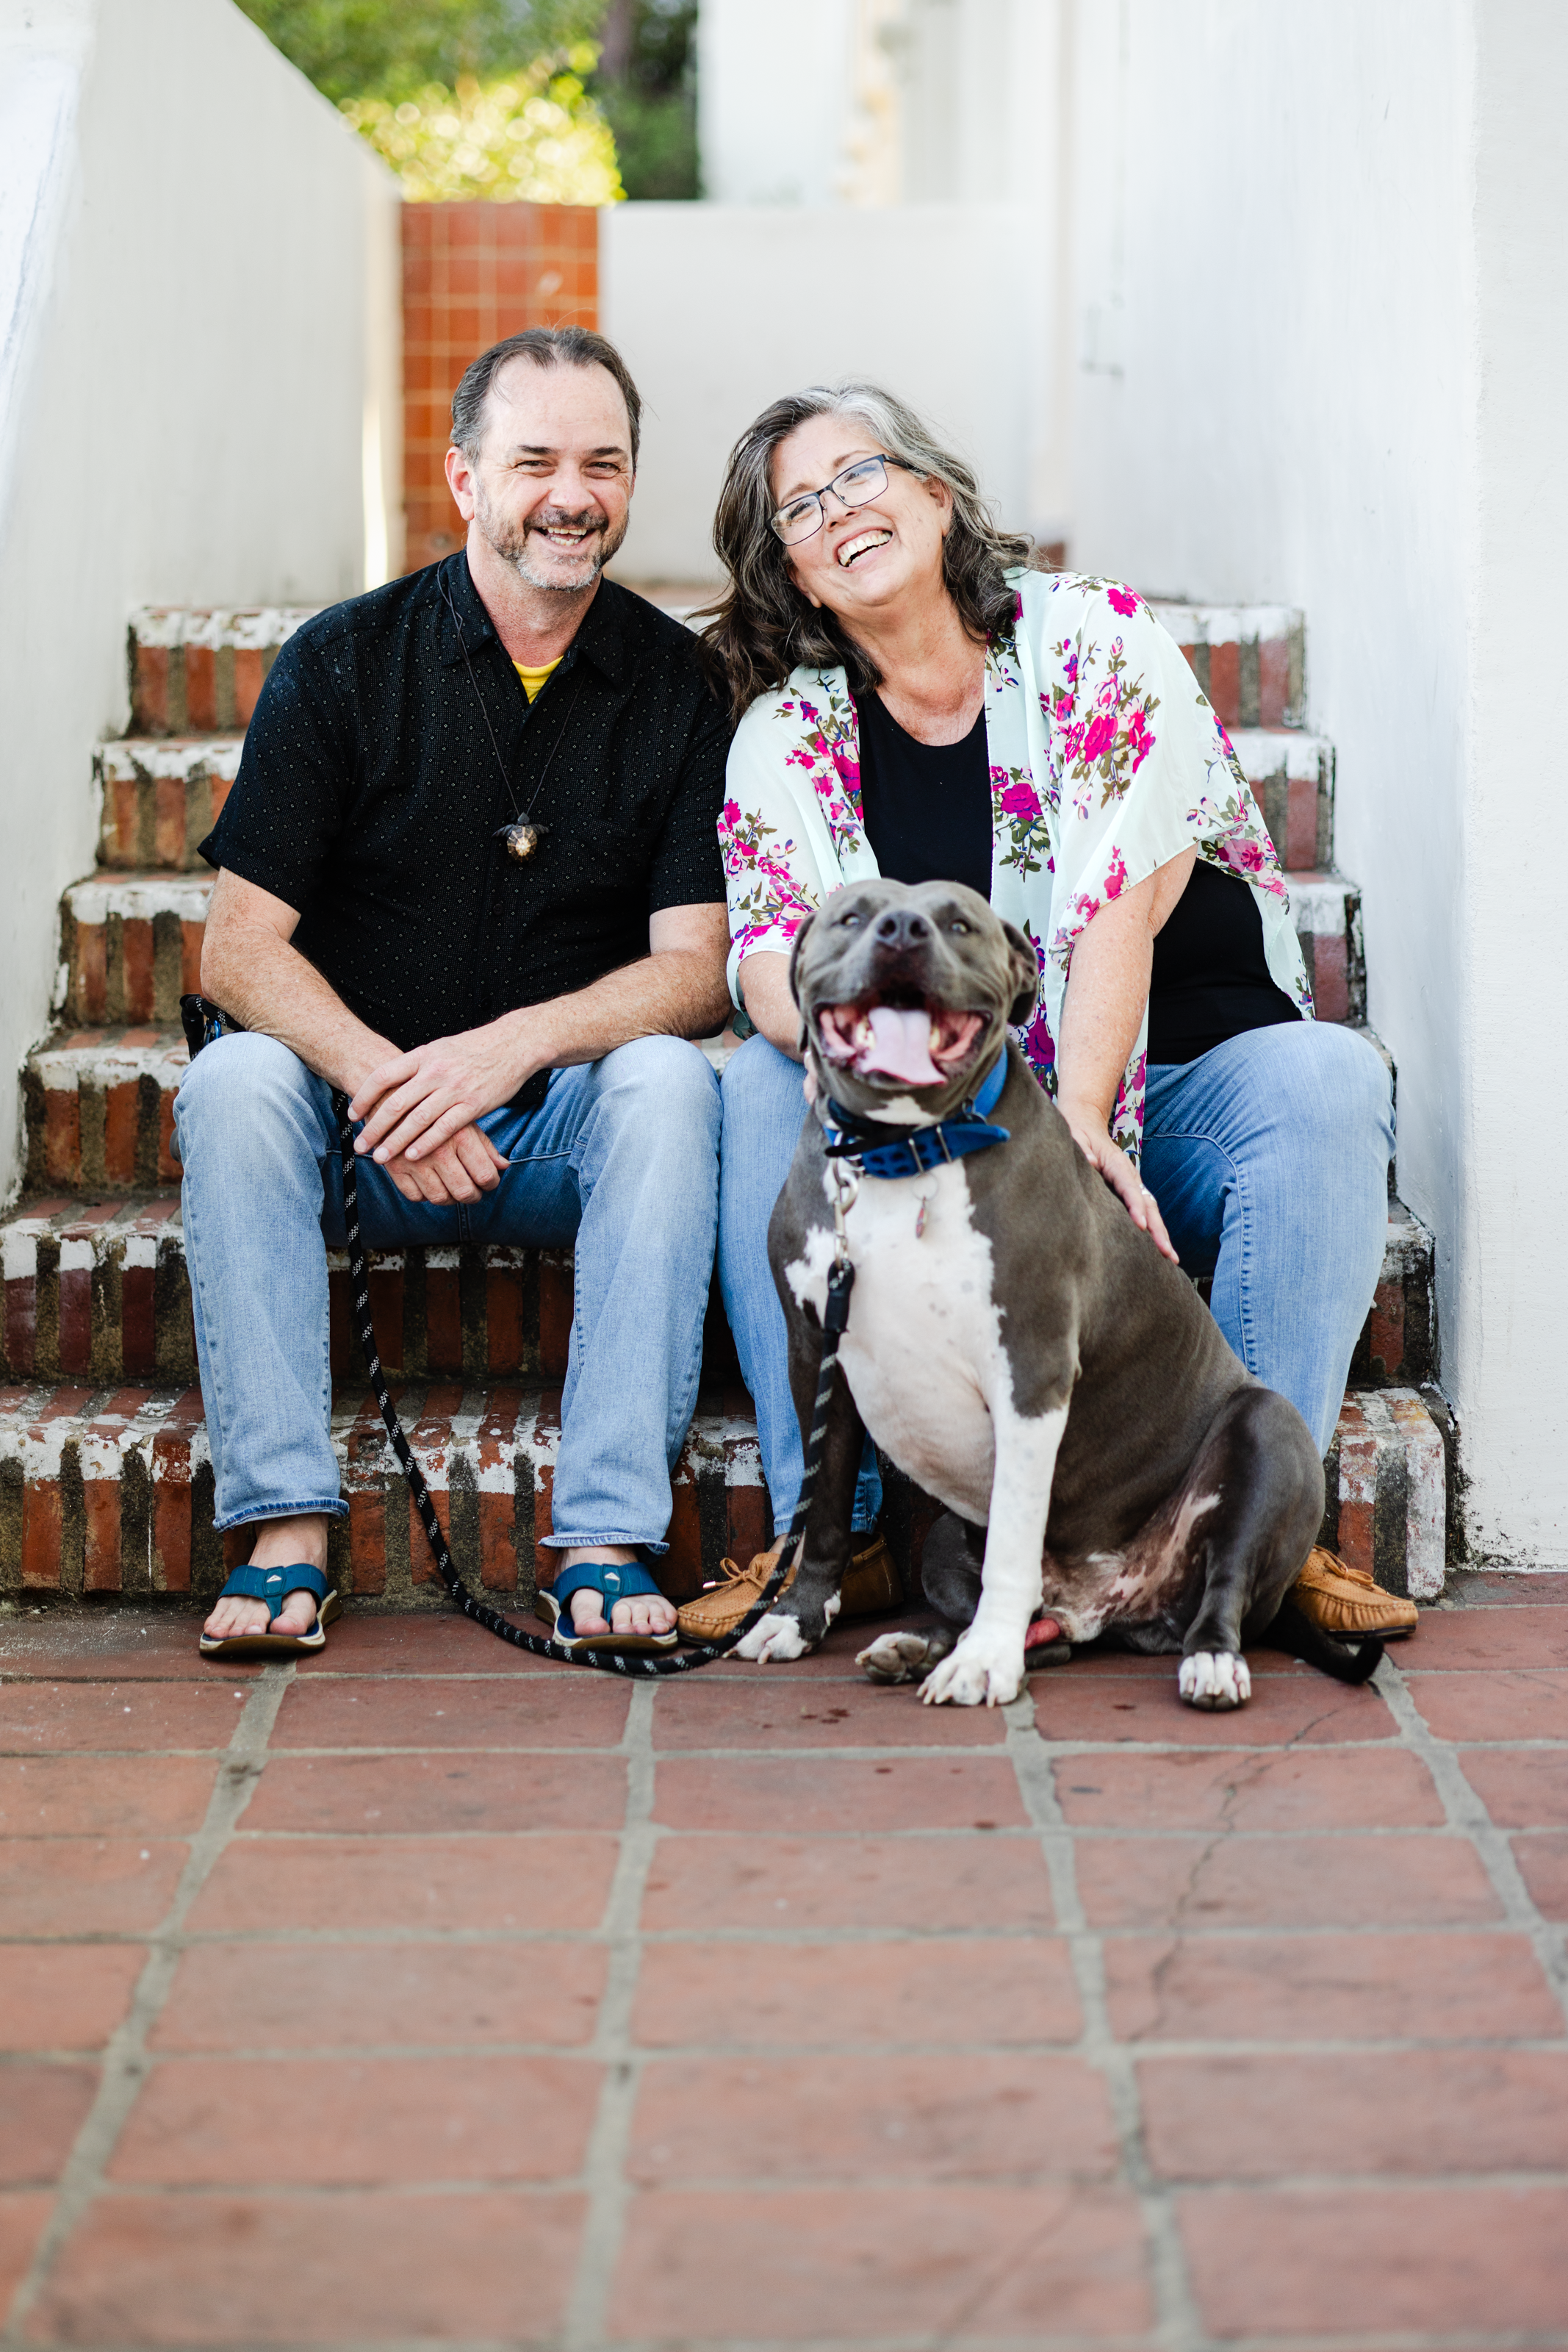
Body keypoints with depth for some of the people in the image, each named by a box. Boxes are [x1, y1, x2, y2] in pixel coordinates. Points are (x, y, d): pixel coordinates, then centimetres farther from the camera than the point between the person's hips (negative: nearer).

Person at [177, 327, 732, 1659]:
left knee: (668, 1076, -30)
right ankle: (287, 1531, -30)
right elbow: (237, 949, -8)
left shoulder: (676, 685, -1)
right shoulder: (344, 663, -3)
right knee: (234, 1078, -29)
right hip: (361, 1140, 0)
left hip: (563, 1132, 0)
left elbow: (698, 971, -7)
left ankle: (608, 1542, -32)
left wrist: (511, 1045, -25)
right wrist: (383, 1081, -26)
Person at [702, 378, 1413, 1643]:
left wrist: (1081, 1120, -30)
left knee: (1327, 1080, -31)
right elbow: (766, 948, -8)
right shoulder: (788, 731, 3)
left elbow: (1125, 901, -17)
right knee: (766, 1086, -24)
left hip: (1178, 1082, -2)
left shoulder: (1093, 639, -6)